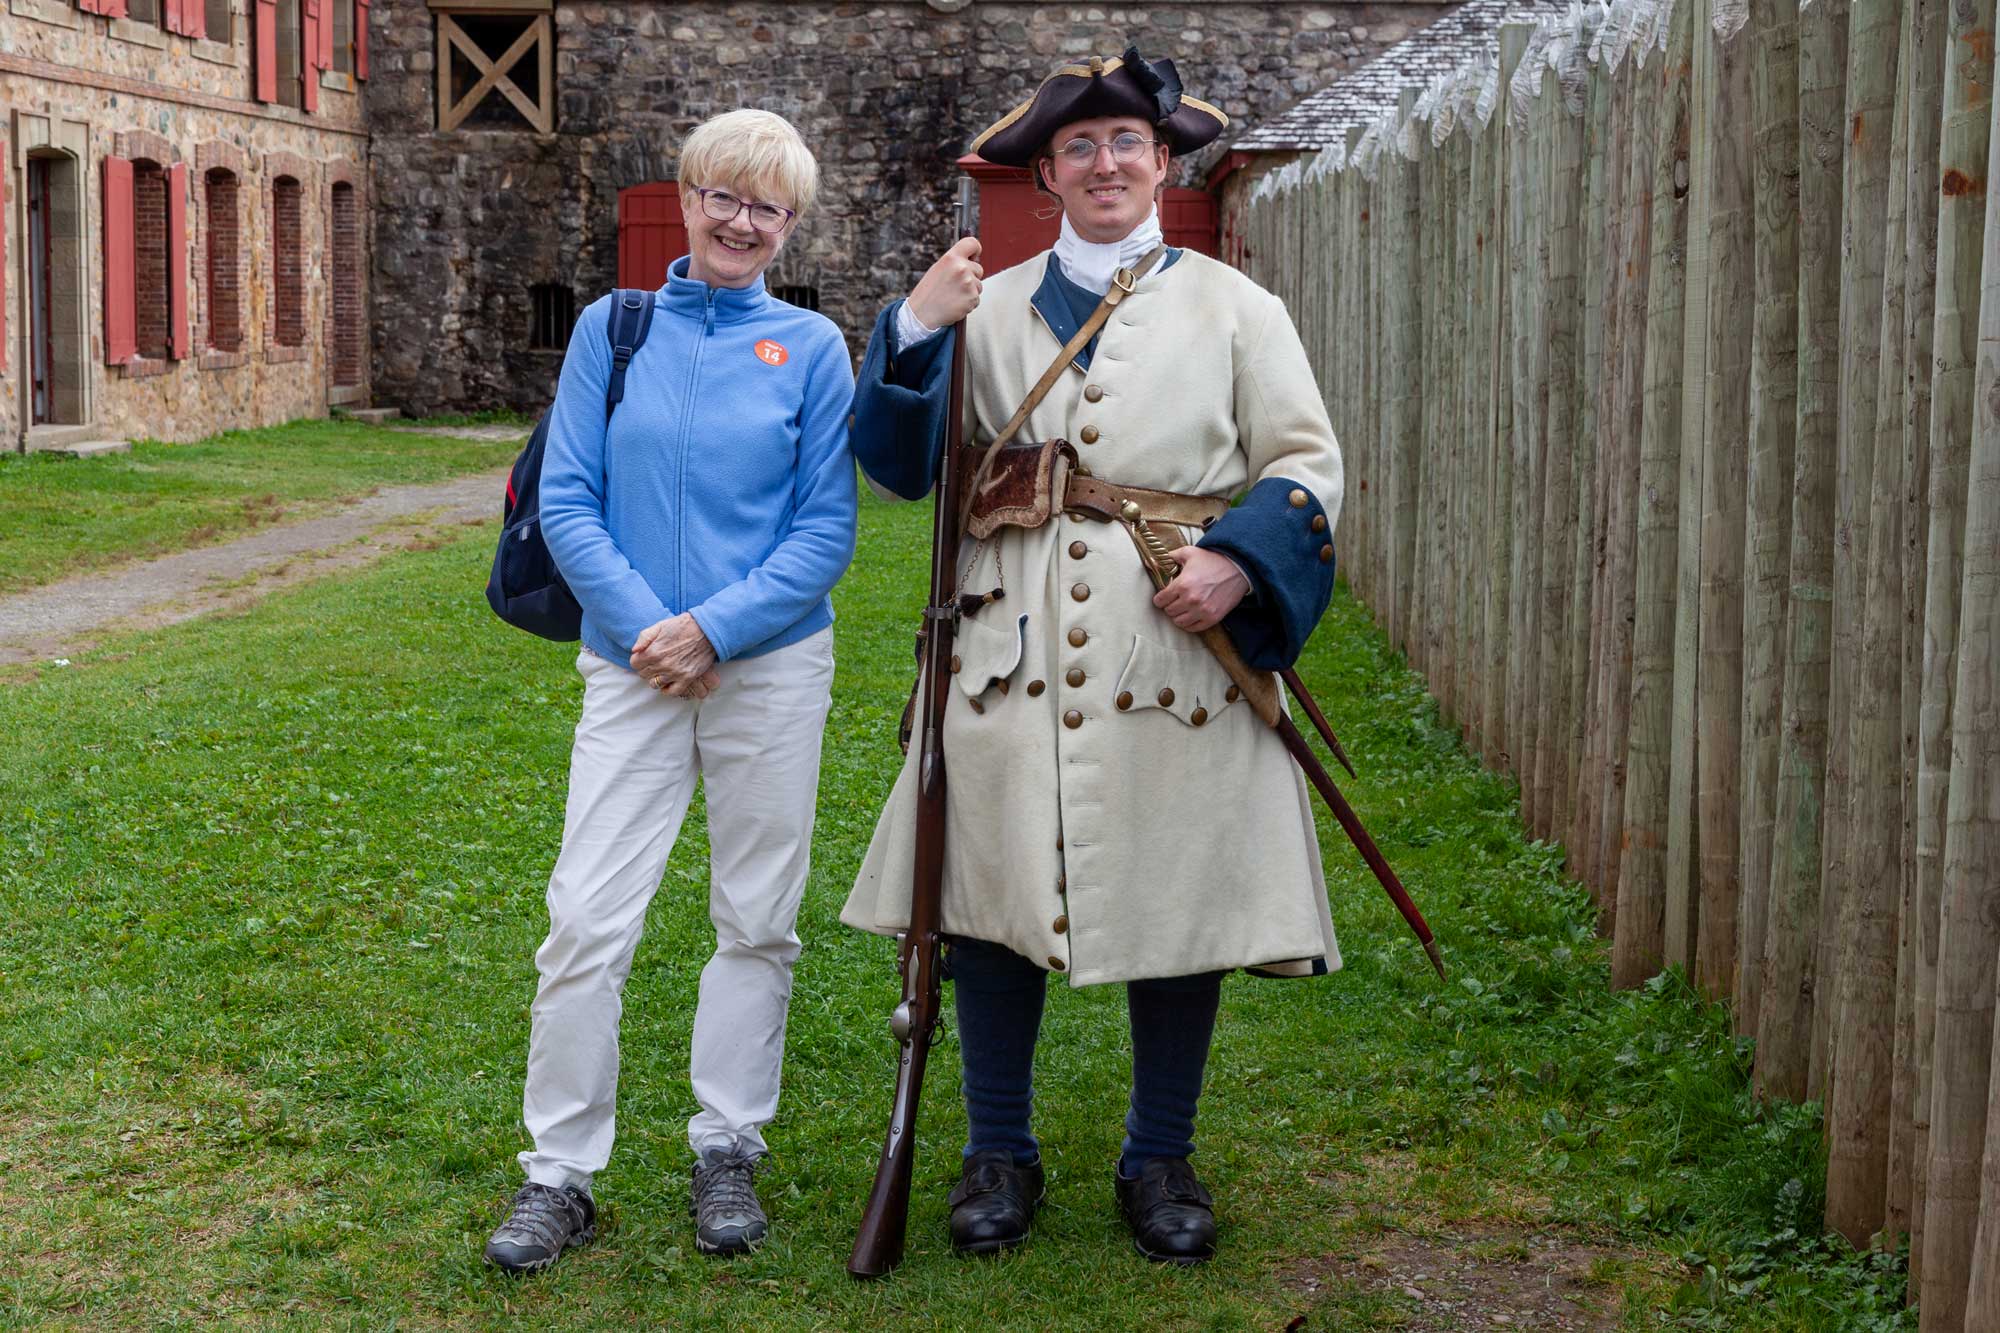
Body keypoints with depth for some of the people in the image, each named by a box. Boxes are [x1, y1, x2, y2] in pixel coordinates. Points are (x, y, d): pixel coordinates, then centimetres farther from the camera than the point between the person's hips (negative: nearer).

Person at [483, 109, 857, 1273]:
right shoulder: (613, 329, 5)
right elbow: (567, 502, 1)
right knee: (587, 924, -4)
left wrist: (716, 628, -13)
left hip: (772, 668, 0)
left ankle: (729, 1152, 23)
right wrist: (646, 626, -11)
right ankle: (561, 1173, 8)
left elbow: (828, 529, -2)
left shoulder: (811, 348, 2)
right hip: (633, 668, 0)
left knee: (756, 923, 8)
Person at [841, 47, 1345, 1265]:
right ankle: (1001, 1154, 20)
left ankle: (1161, 1162, 22)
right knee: (991, 898, 3)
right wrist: (915, 331, -9)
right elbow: (908, 466, 6)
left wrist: (1239, 562, -14)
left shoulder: (1235, 309, 9)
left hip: (1175, 658, -1)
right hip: (1013, 658, 1)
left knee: (1177, 904, 5)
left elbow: (1307, 466, 5)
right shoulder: (990, 308, 12)